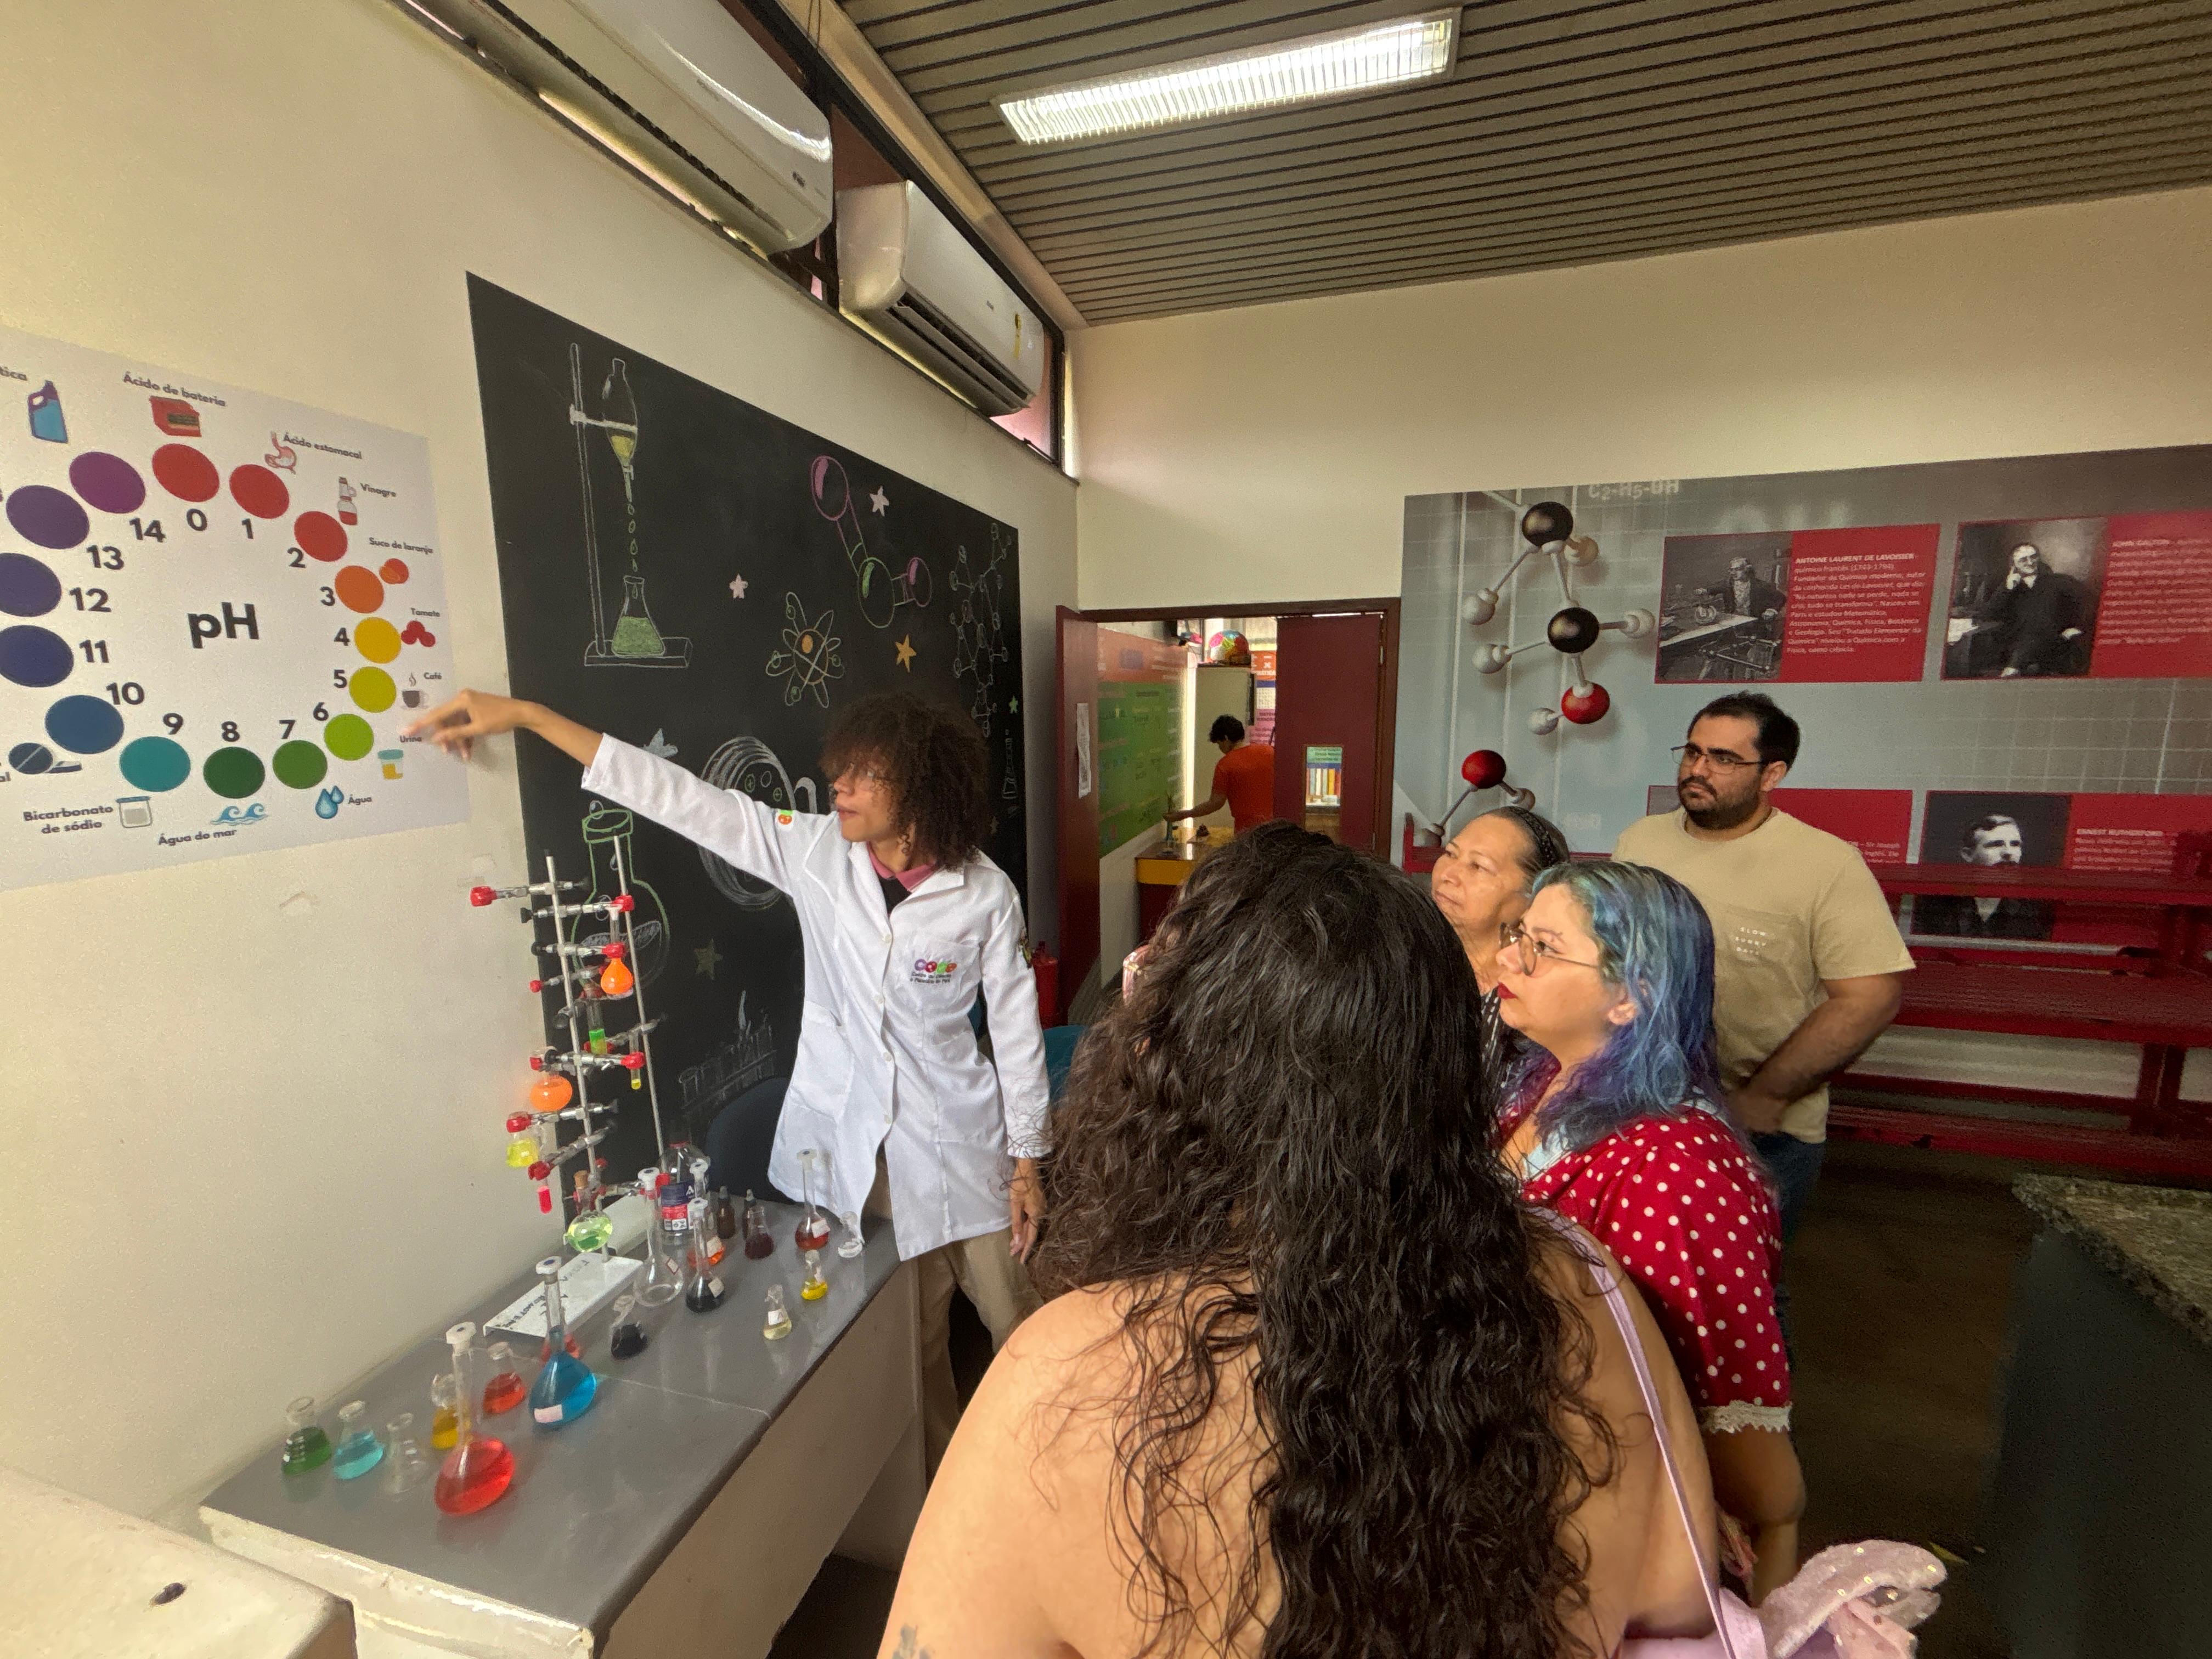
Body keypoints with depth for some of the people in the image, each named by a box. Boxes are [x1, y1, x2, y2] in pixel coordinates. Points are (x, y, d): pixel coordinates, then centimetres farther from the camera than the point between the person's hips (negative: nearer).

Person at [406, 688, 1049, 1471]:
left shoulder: (985, 894, -14)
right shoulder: (816, 851, -8)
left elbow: (1016, 1028, -6)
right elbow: (679, 796, -7)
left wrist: (1027, 1158, -2)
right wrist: (526, 715, -8)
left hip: (958, 1143, -1)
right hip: (851, 1141, 2)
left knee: (1019, 1332, 12)